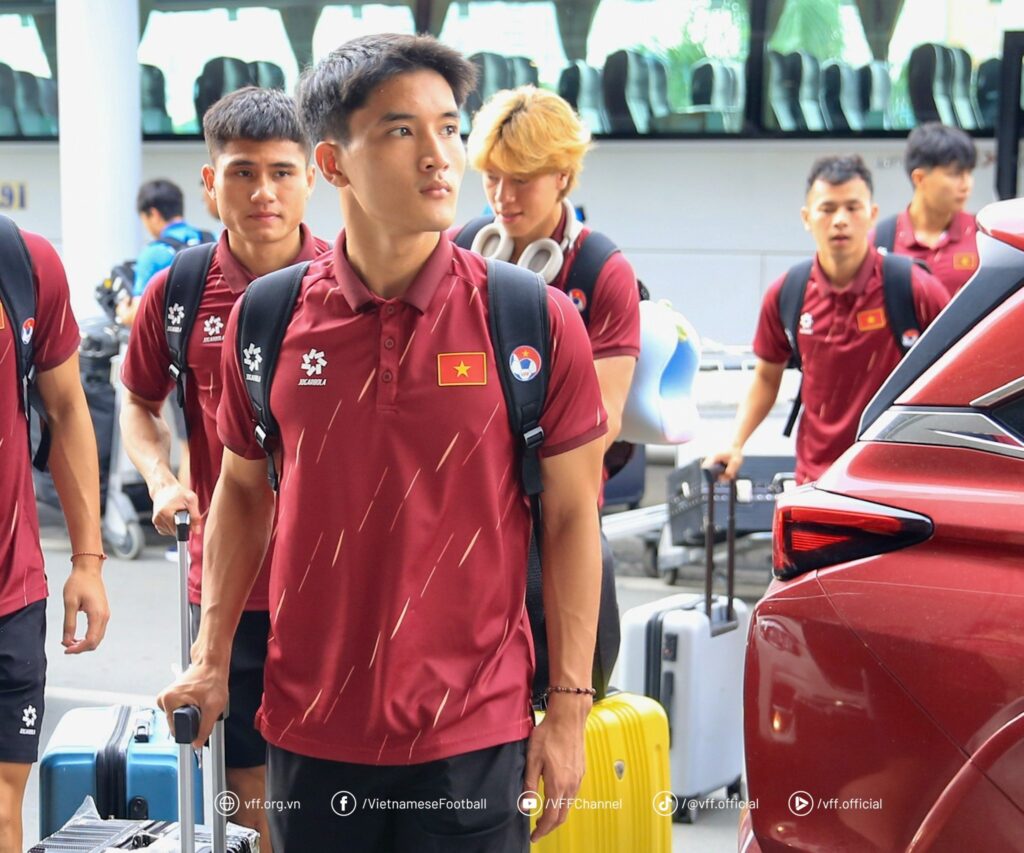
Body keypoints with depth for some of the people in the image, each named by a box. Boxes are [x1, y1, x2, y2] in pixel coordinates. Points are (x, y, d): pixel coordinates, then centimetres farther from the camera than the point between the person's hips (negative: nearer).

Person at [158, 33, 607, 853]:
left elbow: (571, 516, -2)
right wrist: (211, 660, 5)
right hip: (310, 731, 2)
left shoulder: (537, 322, -7)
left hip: (474, 734, -2)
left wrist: (569, 706, -4)